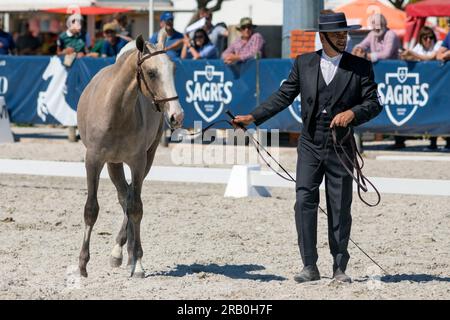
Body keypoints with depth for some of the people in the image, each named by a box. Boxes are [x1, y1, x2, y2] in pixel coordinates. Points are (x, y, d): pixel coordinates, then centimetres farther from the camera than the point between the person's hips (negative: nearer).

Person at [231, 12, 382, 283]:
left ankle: (340, 268, 15)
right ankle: (310, 267, -3)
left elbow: (373, 104, -3)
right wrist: (254, 117, 1)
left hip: (341, 148, -1)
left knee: (340, 209, 5)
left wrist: (352, 113, -22)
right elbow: (283, 97, 8)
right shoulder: (304, 64, 5)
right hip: (310, 146, 1)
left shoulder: (361, 67, -1)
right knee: (305, 202, -8)